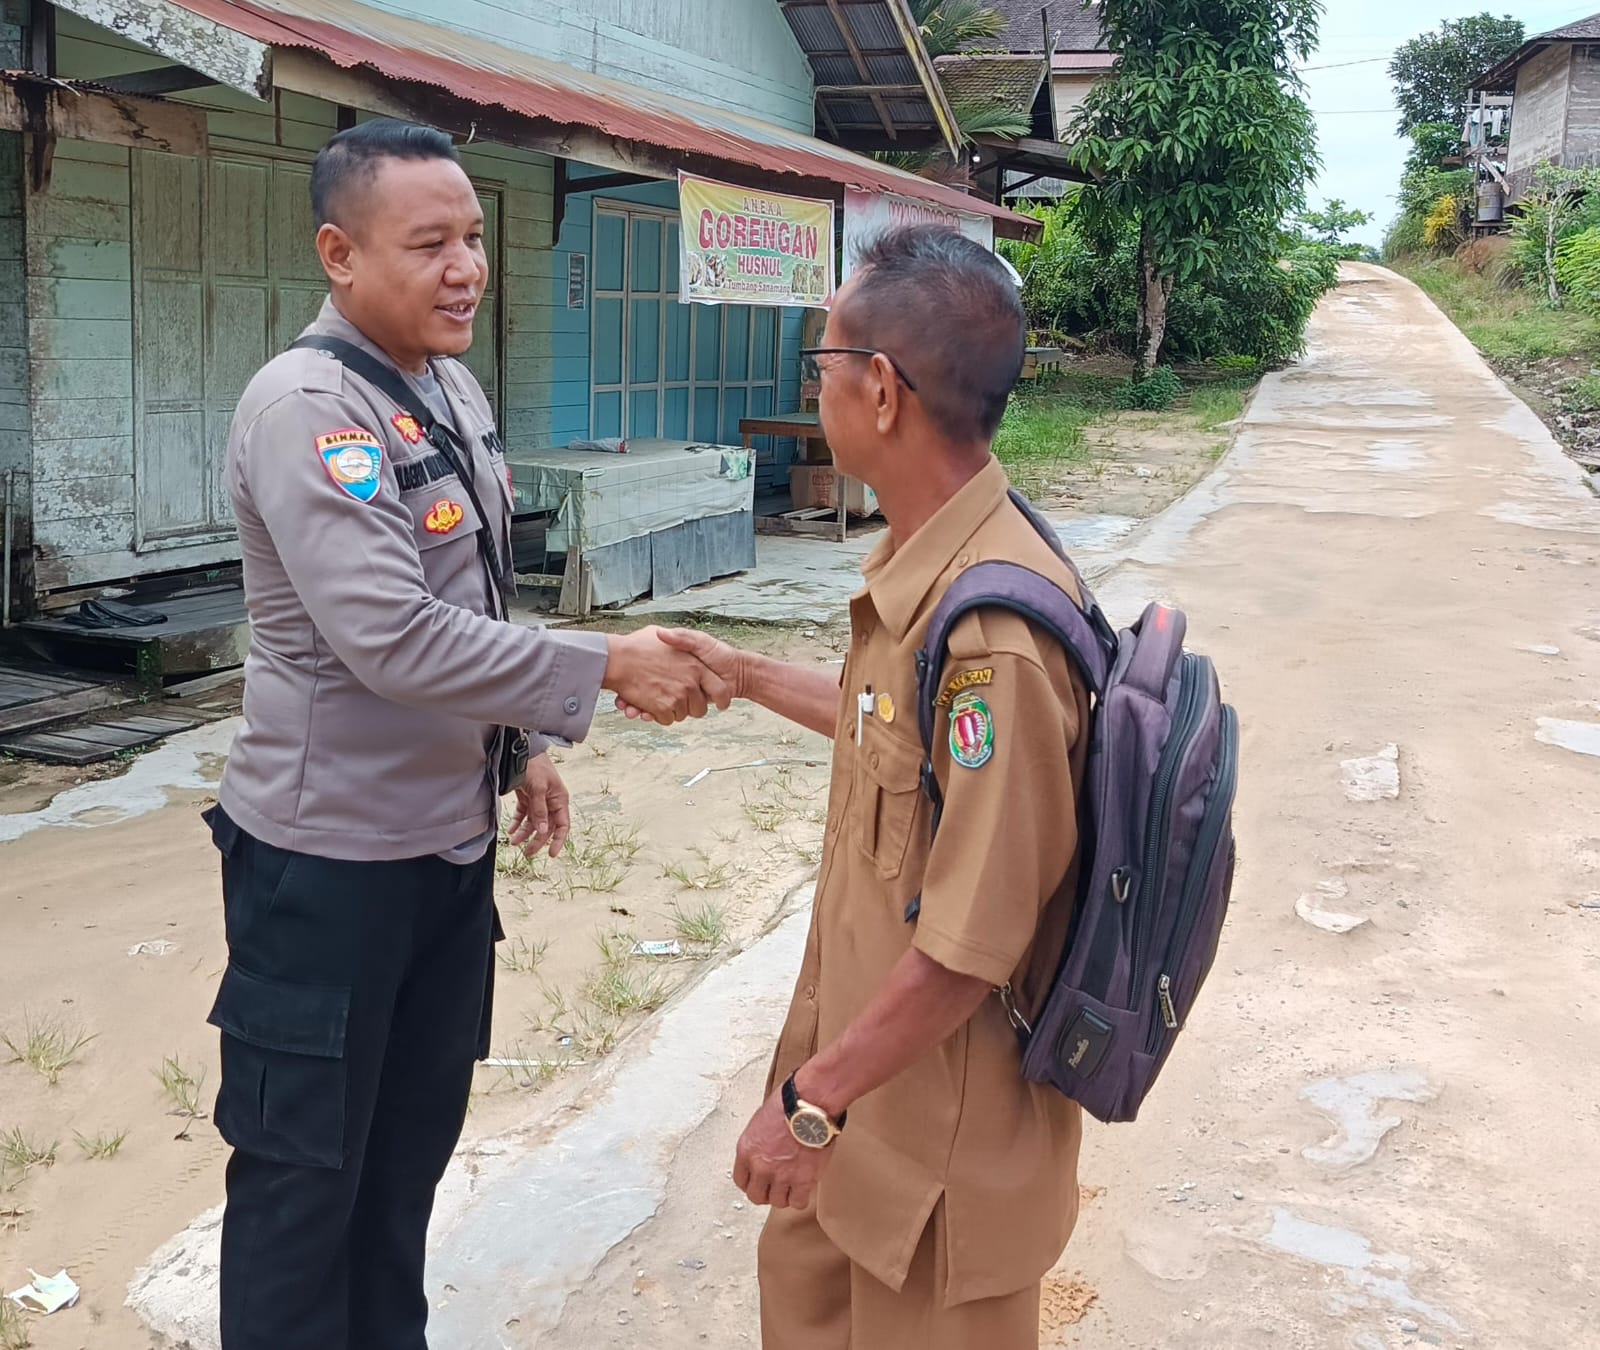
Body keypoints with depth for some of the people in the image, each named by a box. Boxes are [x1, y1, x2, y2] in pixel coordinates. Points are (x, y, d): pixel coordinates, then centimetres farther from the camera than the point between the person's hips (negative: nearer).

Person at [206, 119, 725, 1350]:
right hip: (330, 854, -8)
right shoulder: (304, 407, -21)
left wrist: (522, 744, 15)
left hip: (451, 835, 8)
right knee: (305, 1165, 7)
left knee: (415, 1135, 20)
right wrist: (605, 670, -25)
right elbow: (391, 637, -29)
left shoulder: (454, 388, 7)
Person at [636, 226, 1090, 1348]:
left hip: (943, 1110, -9)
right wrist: (745, 677, 25)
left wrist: (812, 1102, -18)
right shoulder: (930, 564, -2)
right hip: (866, 1031, 9)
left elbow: (971, 948, -28)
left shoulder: (991, 631, -32)